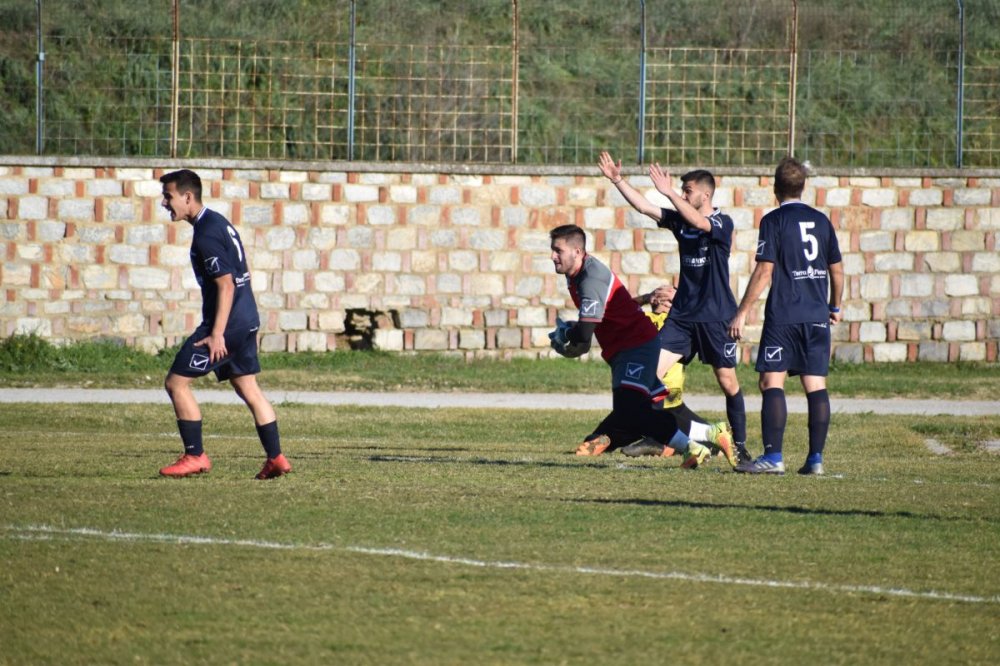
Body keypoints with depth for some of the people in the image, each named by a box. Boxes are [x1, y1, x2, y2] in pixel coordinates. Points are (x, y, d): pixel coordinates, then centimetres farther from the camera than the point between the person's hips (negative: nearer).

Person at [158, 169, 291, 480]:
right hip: (247, 319, 10)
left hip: (226, 322, -10)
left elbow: (226, 285, -22)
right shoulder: (219, 222, 14)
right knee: (248, 388, 14)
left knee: (176, 382, -3)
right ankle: (276, 458, 12)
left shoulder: (206, 235, -17)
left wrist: (217, 335, -23)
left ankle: (195, 456, -1)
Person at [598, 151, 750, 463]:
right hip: (682, 314, 5)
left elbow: (699, 222, -31)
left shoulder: (722, 223, -10)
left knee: (728, 382, 1)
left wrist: (669, 193, -39)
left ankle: (739, 444, 13)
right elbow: (643, 206, 3)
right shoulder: (679, 219, 8)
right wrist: (618, 181, -7)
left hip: (715, 317, -5)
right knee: (652, 371, -8)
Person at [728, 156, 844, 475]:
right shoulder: (821, 221, 11)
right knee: (816, 385, 5)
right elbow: (837, 270, 16)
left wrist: (742, 313, -7)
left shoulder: (774, 221, -5)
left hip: (783, 315, -5)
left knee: (772, 382, -4)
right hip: (817, 317, 5)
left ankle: (773, 457, -12)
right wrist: (834, 307, 31)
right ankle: (816, 458, 2)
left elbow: (764, 271, -11)